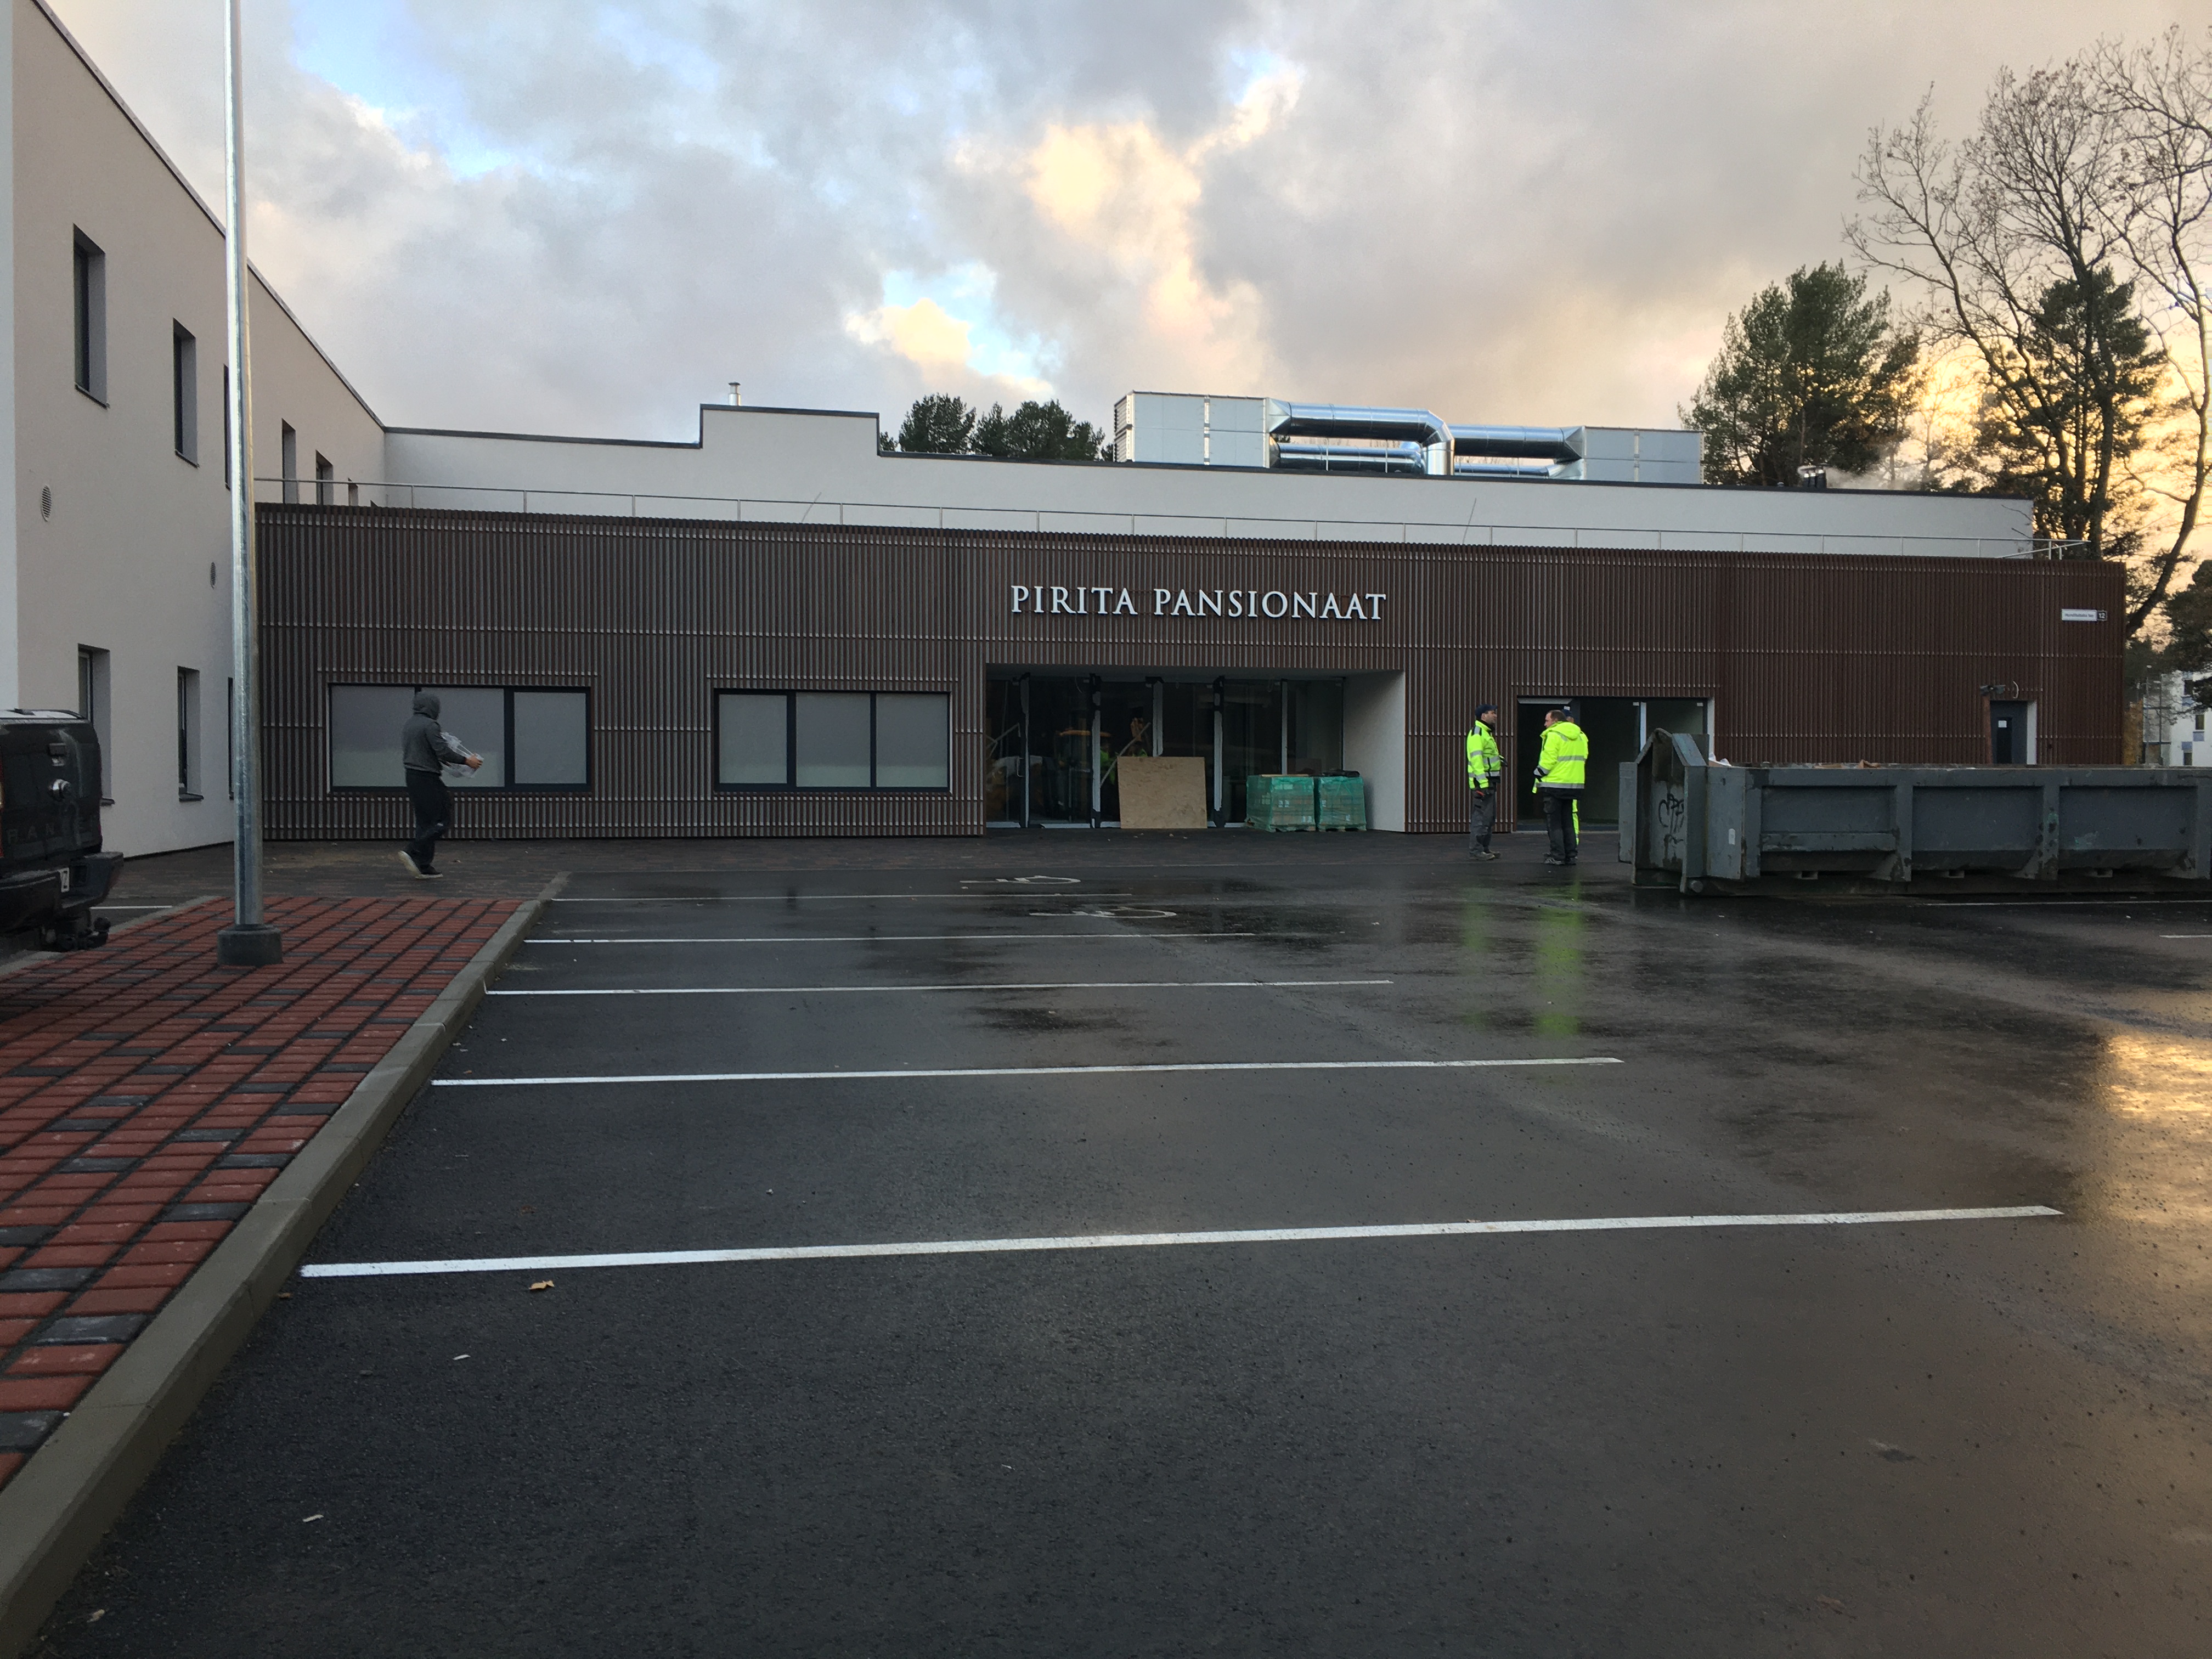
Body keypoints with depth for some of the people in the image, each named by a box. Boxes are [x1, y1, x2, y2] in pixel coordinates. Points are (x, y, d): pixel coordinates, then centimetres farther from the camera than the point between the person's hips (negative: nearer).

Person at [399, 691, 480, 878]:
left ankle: (424, 867, 10)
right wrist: (466, 761, -10)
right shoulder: (430, 726, -14)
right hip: (427, 778, -9)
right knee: (442, 819, -4)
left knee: (425, 821, 11)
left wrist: (442, 761, 26)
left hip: (412, 776, 9)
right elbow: (443, 751, -19)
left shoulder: (409, 724, 14)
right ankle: (413, 852, -13)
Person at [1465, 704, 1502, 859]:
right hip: (1482, 781, -11)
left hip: (1489, 781, 11)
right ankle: (1475, 850, -9)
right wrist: (1483, 782, -27)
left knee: (1489, 816, 14)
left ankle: (1484, 848, 20)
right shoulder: (1477, 733, -13)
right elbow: (1476, 758, -22)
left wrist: (1498, 758, 13)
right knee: (1481, 816, -11)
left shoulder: (1486, 733, 20)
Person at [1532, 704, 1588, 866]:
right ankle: (1570, 854, 12)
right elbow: (1583, 759, 16)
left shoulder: (1554, 735, -11)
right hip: (1574, 785, 7)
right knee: (1568, 821, 14)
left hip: (1554, 784, -7)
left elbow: (1547, 761, -16)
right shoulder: (1580, 737, 14)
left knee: (1554, 822, -1)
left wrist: (1539, 776, -6)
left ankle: (1558, 855, -4)